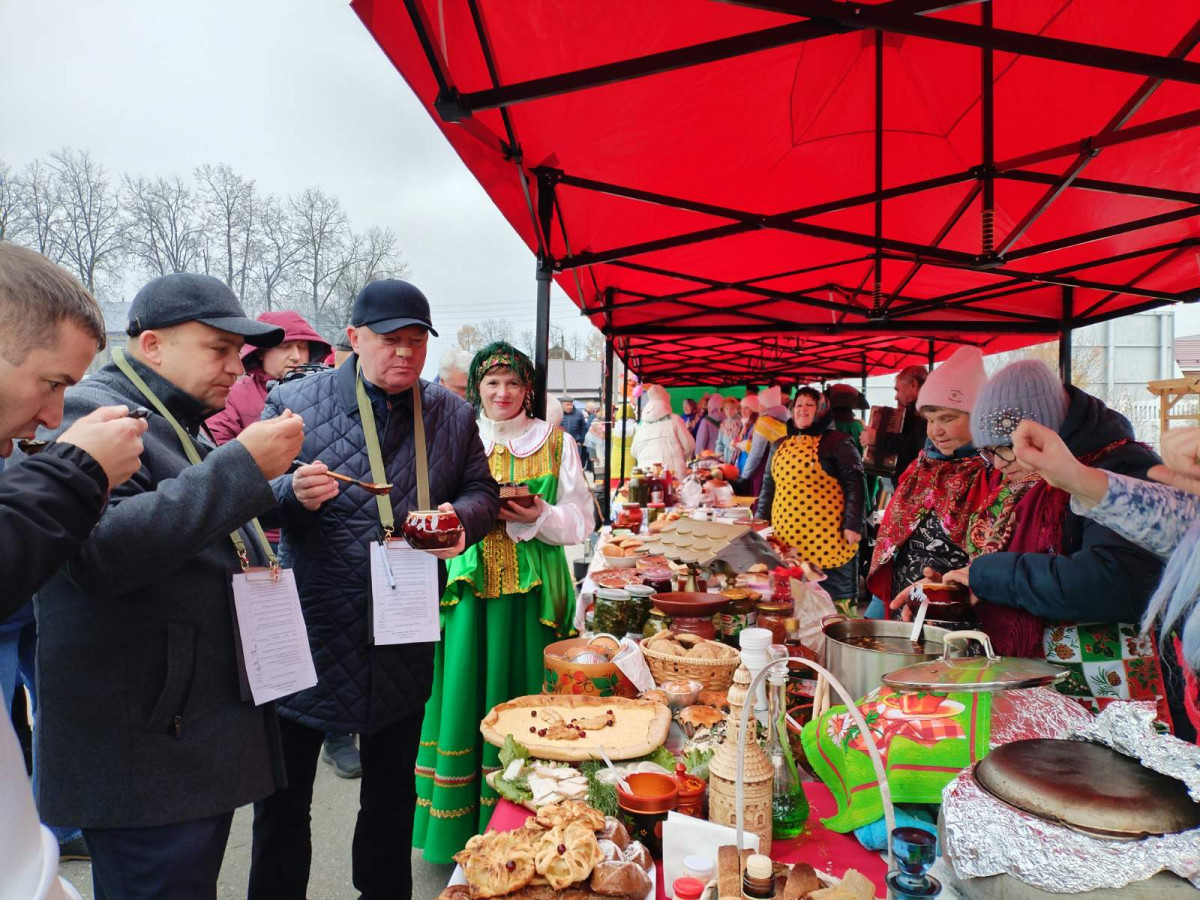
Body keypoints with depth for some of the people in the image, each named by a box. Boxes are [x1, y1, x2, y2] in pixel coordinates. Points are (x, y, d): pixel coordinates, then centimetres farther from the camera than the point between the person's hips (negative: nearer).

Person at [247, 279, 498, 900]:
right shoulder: (294, 402, -5)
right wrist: (293, 493, -26)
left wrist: (461, 516, -13)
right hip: (310, 634, -2)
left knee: (392, 794, 20)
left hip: (405, 638, 3)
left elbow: (482, 490, 9)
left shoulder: (452, 414, 3)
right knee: (283, 796, 12)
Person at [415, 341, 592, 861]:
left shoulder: (555, 442, 5)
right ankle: (458, 824, 16)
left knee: (521, 689, 2)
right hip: (471, 583, 1)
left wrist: (539, 517, -16)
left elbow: (580, 522, 3)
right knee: (466, 691, 1)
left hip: (531, 588, -1)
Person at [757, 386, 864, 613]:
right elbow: (768, 487, 22)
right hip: (786, 538, 6)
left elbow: (853, 483, -7)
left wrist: (853, 524, -14)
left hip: (826, 539, -5)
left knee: (829, 600, 0)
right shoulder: (780, 445, 16)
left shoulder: (837, 442, -2)